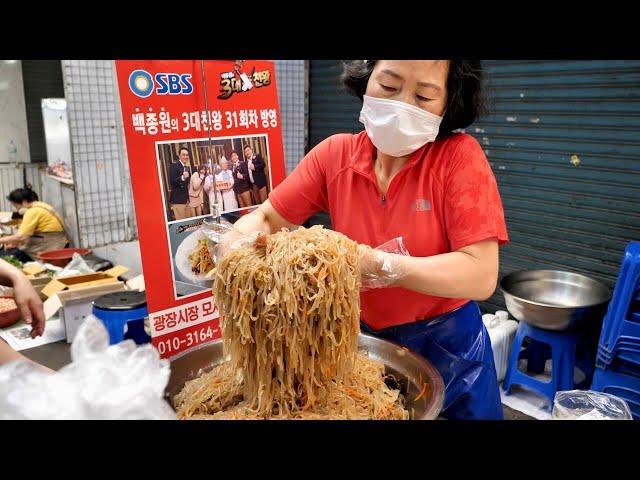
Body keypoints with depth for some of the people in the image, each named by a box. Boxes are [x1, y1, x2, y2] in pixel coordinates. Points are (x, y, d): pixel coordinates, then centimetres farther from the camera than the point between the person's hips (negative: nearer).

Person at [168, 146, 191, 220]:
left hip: (186, 199, 8)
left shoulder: (187, 168, 16)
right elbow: (171, 182, -20)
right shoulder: (173, 166, -8)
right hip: (177, 200, -8)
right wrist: (182, 178, -35)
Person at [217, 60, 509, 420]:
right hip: (363, 338, 3)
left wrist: (379, 265, -37)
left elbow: (481, 276, -25)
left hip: (447, 347, -2)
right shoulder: (335, 155, -9)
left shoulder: (459, 155, -18)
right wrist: (239, 237, -26)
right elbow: (265, 218, -3)